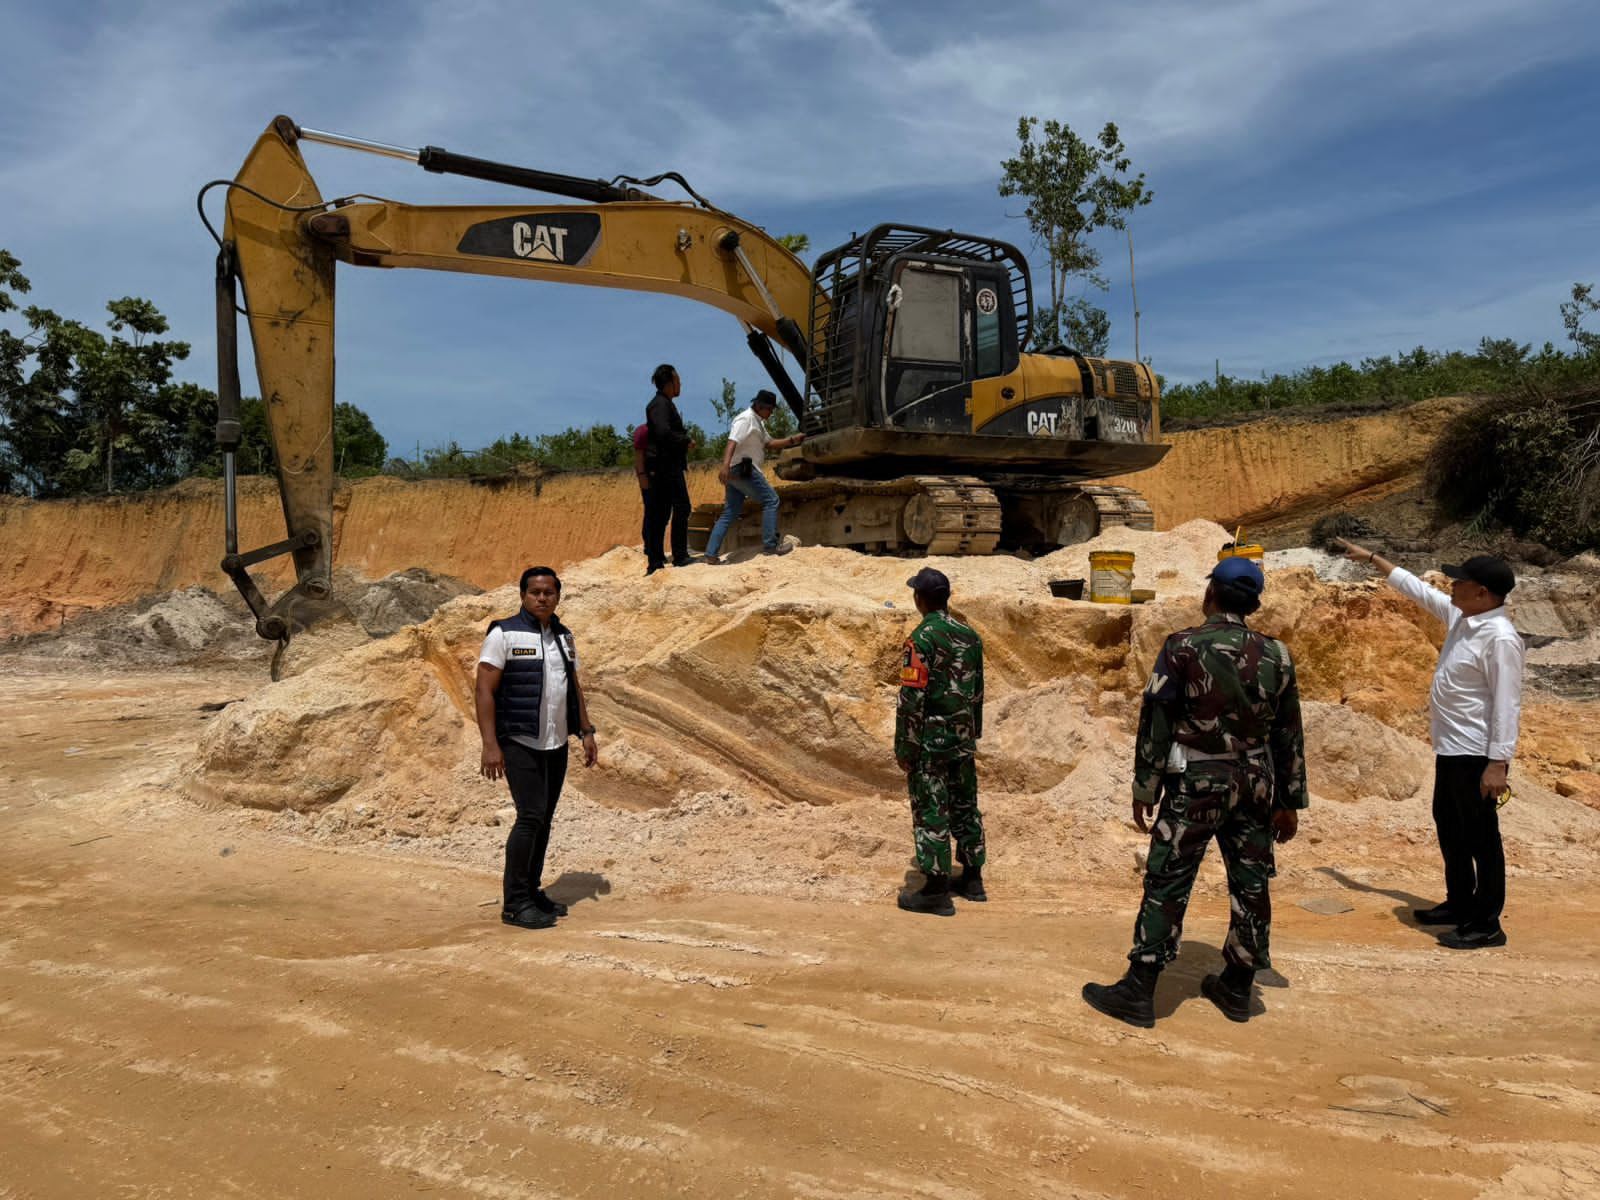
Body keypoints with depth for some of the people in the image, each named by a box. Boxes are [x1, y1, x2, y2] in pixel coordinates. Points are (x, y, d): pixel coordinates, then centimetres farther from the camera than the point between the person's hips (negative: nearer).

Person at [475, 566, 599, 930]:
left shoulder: (564, 637, 12)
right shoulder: (504, 635, -8)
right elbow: (485, 691, -12)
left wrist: (586, 732, 13)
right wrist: (490, 744, -19)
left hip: (556, 744, 6)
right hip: (519, 743, -6)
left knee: (544, 820, 9)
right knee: (531, 816, -12)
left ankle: (532, 892, 21)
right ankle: (515, 903, -2)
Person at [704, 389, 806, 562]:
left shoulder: (758, 422, 22)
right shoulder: (745, 419, -10)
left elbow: (769, 444, 25)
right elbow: (732, 443, -23)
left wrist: (792, 440, 13)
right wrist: (725, 466, -36)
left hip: (736, 472, 10)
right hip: (742, 469, -10)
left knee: (729, 513, 7)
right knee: (771, 500, -3)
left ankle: (711, 553, 3)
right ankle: (770, 544, -2)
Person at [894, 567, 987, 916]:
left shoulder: (922, 638, -16)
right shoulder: (970, 635, 7)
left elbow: (912, 699, -18)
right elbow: (977, 691, 13)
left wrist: (904, 747, -12)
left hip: (930, 742, -7)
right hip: (963, 738, 7)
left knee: (931, 812, -1)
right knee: (965, 806, 16)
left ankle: (936, 891, 4)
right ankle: (972, 878, 27)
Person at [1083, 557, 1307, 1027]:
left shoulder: (1183, 647, -10)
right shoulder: (1276, 655, 3)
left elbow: (1156, 722, -10)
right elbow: (1289, 734, 7)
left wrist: (1144, 789, -2)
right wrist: (1290, 802, 15)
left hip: (1196, 783, -4)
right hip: (1255, 785, 5)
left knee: (1166, 886, -1)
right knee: (1250, 886, 14)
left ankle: (1138, 992, 3)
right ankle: (1237, 988, 26)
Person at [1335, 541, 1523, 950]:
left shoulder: (1500, 637, -22)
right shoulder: (1459, 615, 5)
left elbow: (1507, 704, -23)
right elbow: (1417, 589, 21)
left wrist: (1499, 762, -24)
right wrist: (1372, 559, 24)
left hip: (1476, 754, -10)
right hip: (1449, 748, 10)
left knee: (1480, 838, 0)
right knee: (1448, 827, 21)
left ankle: (1486, 924, 12)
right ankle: (1460, 904, 35)